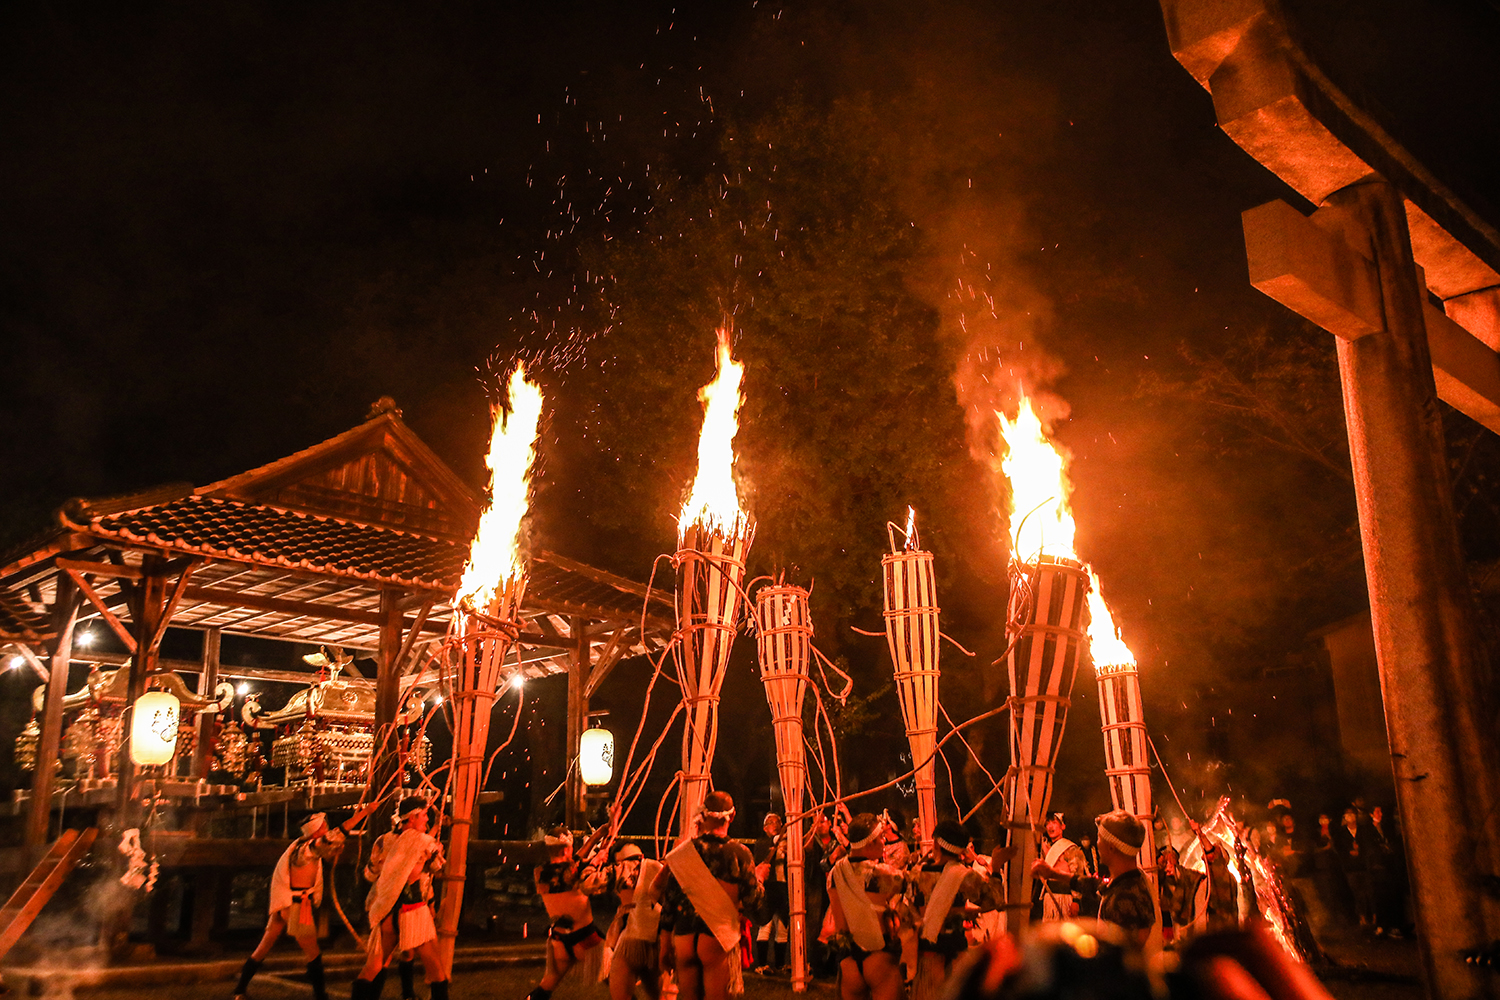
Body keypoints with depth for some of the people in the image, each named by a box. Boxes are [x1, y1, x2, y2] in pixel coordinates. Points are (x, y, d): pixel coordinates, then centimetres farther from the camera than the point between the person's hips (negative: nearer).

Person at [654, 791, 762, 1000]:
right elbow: (752, 900, -2)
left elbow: (668, 898, 4)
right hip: (718, 937, -2)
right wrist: (760, 878, 19)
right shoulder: (740, 853, -6)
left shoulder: (682, 852, 1)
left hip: (683, 935, 2)